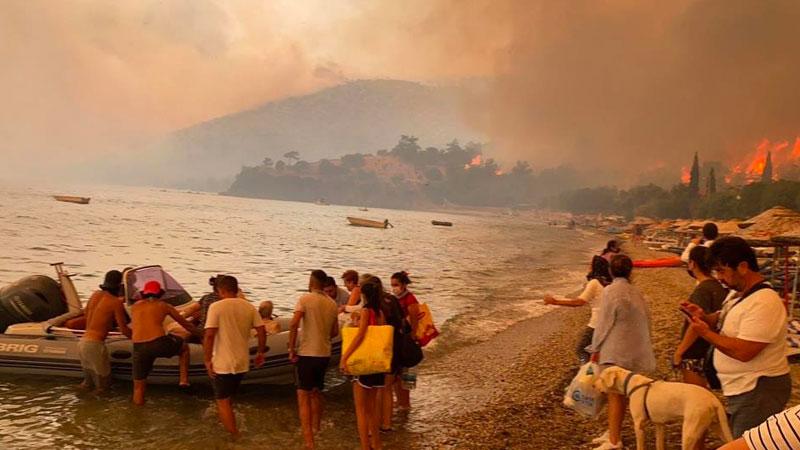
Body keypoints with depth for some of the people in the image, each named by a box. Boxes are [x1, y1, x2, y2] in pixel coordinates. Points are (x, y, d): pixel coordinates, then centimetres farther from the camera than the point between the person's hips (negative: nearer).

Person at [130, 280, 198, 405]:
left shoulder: (135, 306, 21)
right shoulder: (164, 305, 16)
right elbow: (186, 324, 25)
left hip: (138, 348, 2)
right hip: (159, 343, -2)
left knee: (138, 386, 14)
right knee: (184, 347, 27)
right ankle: (184, 380, 16)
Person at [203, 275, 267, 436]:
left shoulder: (216, 307, -12)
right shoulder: (249, 307, 3)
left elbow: (209, 335, -19)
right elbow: (262, 331, 1)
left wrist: (207, 360, -12)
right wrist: (261, 352, 14)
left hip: (222, 364, -6)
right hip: (242, 363, 6)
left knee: (223, 402, 8)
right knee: (226, 398, 26)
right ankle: (232, 431, 33)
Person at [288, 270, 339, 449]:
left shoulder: (305, 299, -9)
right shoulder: (332, 303, 8)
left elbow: (293, 324, -20)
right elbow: (335, 332, 14)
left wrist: (291, 349, -13)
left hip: (306, 353, -6)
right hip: (325, 354, 6)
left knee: (303, 395, -2)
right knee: (316, 392, 24)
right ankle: (316, 428, 37)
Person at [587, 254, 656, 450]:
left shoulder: (610, 291, -13)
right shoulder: (636, 292, 7)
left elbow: (603, 322, -12)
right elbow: (646, 320, 11)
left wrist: (596, 348, -4)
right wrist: (641, 345, 20)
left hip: (615, 350, -7)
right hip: (633, 349, 7)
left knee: (614, 393, -4)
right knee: (619, 393, 16)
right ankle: (614, 432, 27)